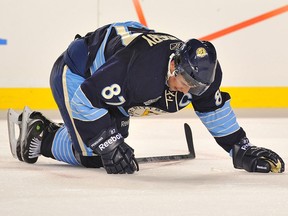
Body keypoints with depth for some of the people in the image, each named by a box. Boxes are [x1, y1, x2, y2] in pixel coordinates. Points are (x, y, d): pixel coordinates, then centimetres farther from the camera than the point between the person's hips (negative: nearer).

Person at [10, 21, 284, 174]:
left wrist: (241, 150, -4)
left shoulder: (199, 70, -19)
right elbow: (85, 98, -37)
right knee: (93, 155, -18)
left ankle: (41, 128, 30)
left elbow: (214, 109, -1)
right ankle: (39, 133, 5)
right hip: (75, 73, -8)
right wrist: (110, 145, -33)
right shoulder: (138, 67, -43)